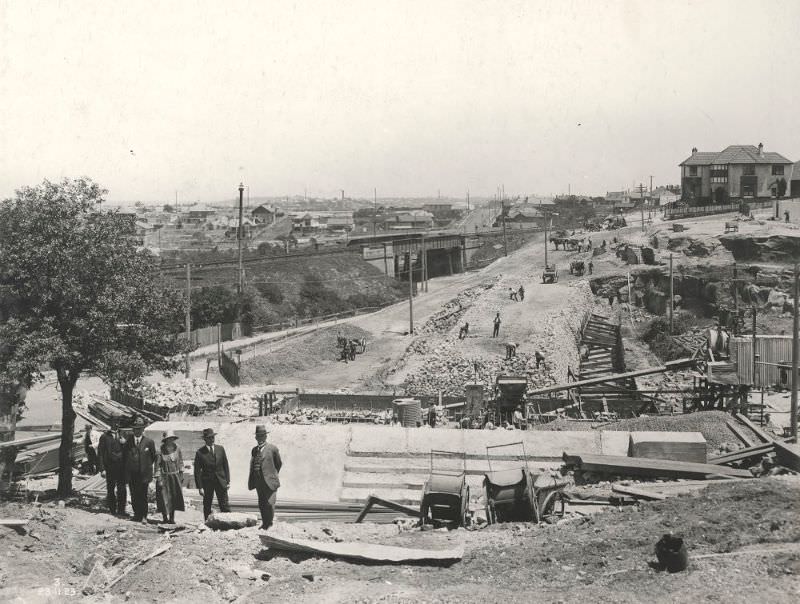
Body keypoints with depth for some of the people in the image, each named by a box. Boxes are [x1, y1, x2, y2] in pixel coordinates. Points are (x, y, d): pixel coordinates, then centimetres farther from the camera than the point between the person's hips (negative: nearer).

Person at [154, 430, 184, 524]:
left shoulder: (177, 448, 0)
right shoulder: (161, 452, -11)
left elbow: (180, 461, 11)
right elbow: (157, 466, -9)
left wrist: (181, 474, 12)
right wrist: (158, 479, -13)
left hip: (175, 477, 3)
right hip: (164, 477, -3)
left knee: (175, 497, 3)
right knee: (164, 498, -2)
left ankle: (171, 518, 16)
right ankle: (165, 517, 13)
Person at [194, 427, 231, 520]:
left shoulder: (220, 449, 4)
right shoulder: (200, 452, -6)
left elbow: (226, 466, 9)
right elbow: (197, 471, -4)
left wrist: (228, 481, 4)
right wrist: (200, 487, -9)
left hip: (221, 481, 2)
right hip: (207, 482, -2)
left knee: (225, 507, -2)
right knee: (207, 507, 6)